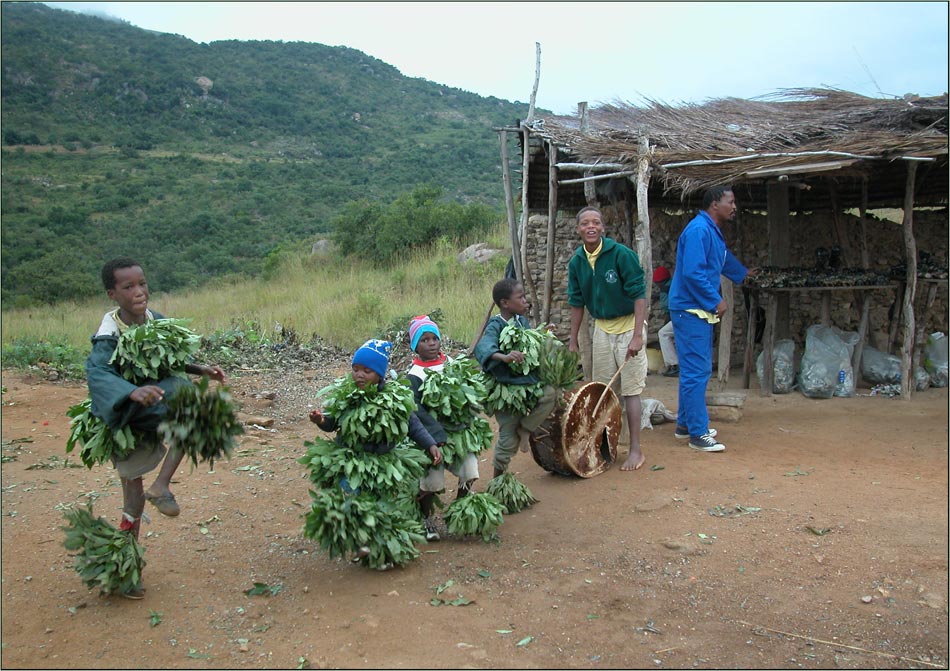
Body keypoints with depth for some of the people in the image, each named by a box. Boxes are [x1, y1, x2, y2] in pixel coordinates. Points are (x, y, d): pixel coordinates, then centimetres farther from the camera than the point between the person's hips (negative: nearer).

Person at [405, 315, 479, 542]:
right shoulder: (414, 374, -11)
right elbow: (416, 409, -19)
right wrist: (438, 435, -25)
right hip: (431, 436, -4)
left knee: (470, 467, -1)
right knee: (432, 478, -3)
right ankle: (425, 519, 23)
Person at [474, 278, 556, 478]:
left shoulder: (522, 321, 4)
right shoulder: (495, 326, -18)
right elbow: (482, 348, -37)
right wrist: (504, 357, -54)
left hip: (527, 381, 6)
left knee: (550, 393, -19)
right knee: (509, 437, -1)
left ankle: (525, 428, 2)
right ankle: (498, 476, 20)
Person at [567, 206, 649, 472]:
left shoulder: (622, 254, -18)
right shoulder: (576, 262, -2)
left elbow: (639, 295, -18)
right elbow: (577, 303, 8)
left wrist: (637, 336, -25)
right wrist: (573, 341, 8)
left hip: (628, 326, -5)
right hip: (601, 328, 5)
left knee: (630, 390, -2)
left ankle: (636, 450, 6)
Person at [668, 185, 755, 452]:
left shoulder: (713, 231, 18)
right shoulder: (699, 230, -15)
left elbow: (724, 259, 39)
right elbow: (693, 272, -24)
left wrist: (743, 273, 57)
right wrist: (716, 300, -16)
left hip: (701, 310, 11)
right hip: (690, 309, -11)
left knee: (696, 370, 14)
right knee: (696, 372, -9)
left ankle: (685, 424, 23)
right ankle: (698, 433, -5)